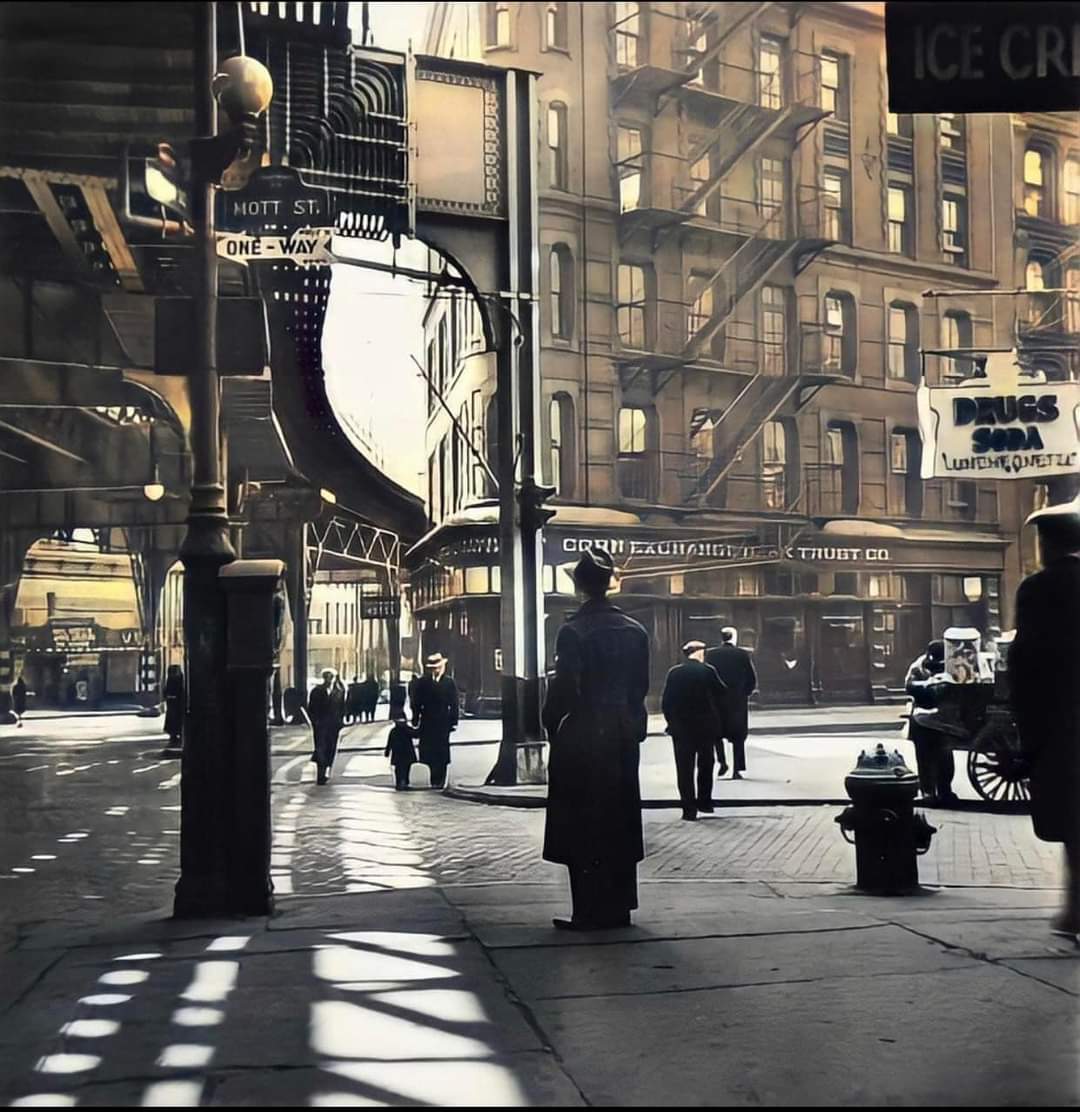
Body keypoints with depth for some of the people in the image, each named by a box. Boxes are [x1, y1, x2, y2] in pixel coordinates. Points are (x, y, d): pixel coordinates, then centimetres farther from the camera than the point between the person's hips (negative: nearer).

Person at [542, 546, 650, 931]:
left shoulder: (573, 631, -14)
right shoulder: (635, 630, 3)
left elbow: (563, 688, -15)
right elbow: (641, 686, 7)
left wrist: (551, 726, 0)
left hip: (581, 738, -6)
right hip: (623, 738, 6)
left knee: (582, 827, 1)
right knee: (620, 823, 12)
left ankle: (590, 912, 2)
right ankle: (619, 907, 18)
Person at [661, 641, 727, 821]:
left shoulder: (674, 672, -4)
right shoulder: (707, 670, -8)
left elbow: (666, 702, -3)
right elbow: (722, 692, -1)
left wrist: (672, 722, 8)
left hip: (681, 727, 0)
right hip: (706, 726, 0)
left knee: (685, 769, 3)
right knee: (705, 766, 17)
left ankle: (689, 809, 0)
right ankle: (704, 802, 21)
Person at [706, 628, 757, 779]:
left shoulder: (710, 654, -4)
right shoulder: (743, 654, -5)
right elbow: (753, 680, -4)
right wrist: (745, 693, 12)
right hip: (738, 701, 0)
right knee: (738, 737, 8)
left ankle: (722, 762, 3)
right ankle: (737, 770, 5)